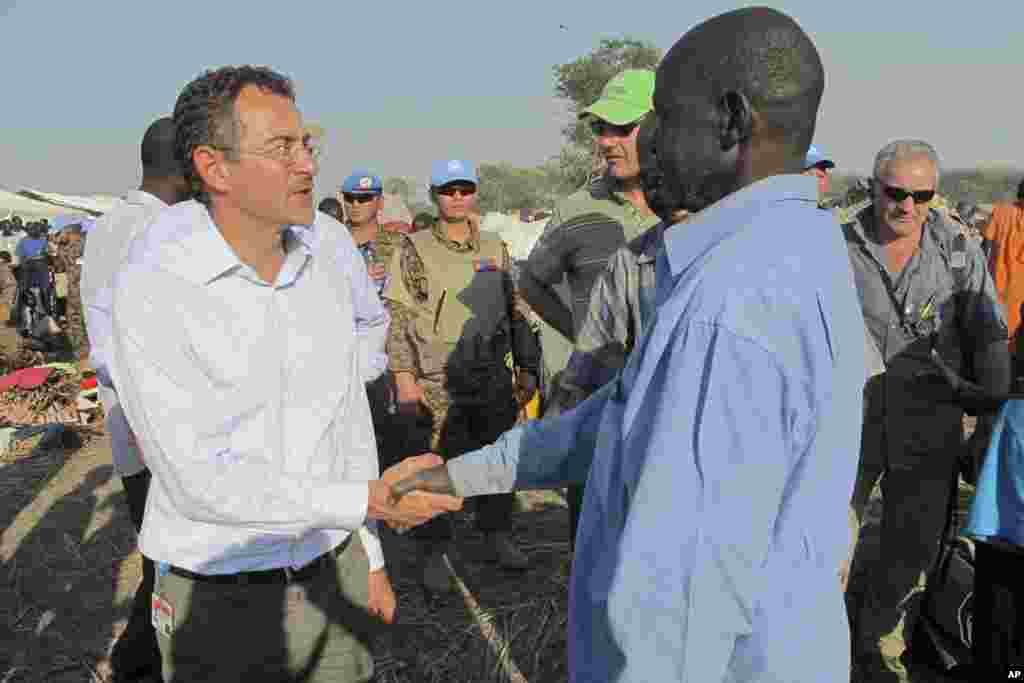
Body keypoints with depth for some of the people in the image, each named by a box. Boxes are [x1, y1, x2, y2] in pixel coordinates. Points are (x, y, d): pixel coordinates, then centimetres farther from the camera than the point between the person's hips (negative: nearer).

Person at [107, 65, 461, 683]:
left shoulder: (329, 245, -3)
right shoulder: (153, 285, -18)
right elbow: (198, 478, -22)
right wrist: (365, 502, -29)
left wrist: (370, 552, 11)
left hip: (332, 571, 4)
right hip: (218, 592, -4)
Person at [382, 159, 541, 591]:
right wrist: (405, 378, -13)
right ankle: (433, 553, 13)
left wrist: (526, 368, 15)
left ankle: (498, 535, 29)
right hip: (439, 382, -4)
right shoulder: (415, 249, -1)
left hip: (495, 377, 4)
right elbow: (398, 317, -5)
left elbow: (515, 311, 17)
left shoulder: (495, 248, 12)